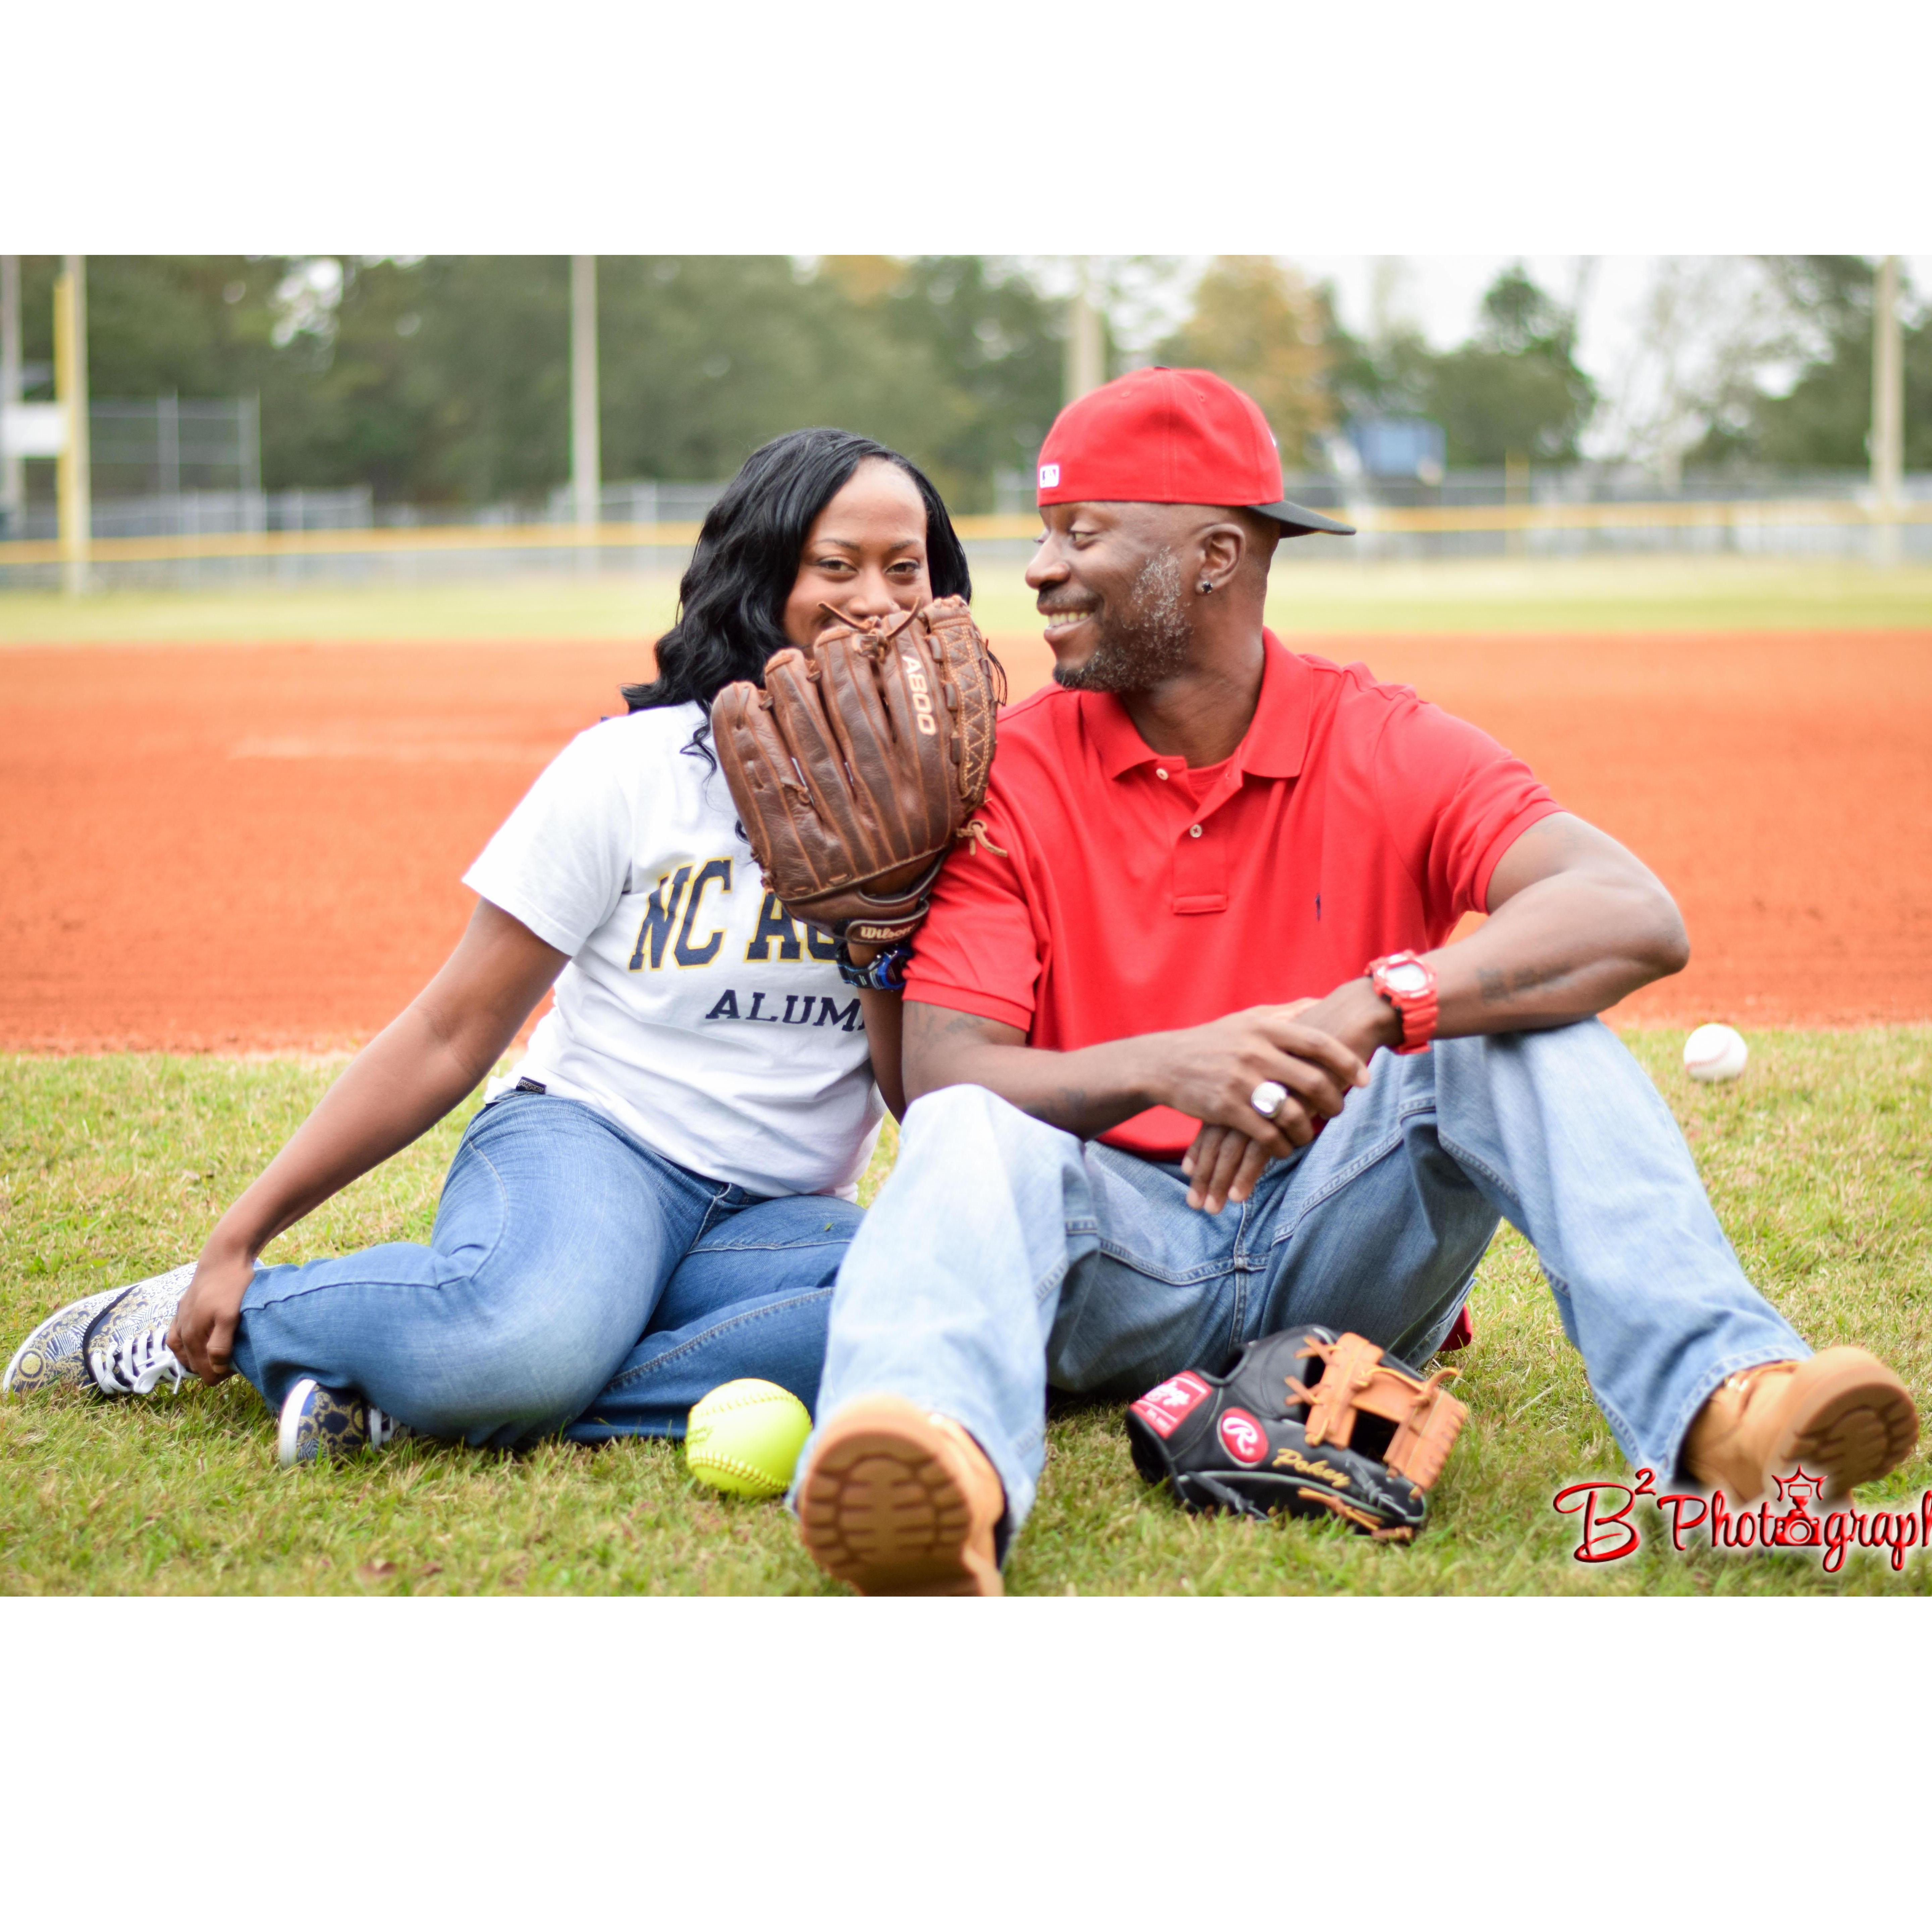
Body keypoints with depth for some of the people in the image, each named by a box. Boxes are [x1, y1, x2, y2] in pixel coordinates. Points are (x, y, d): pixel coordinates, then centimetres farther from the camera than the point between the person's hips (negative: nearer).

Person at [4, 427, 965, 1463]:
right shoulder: (634, 766, -2)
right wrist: (239, 1237, -5)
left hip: (777, 1219, 4)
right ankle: (231, 1310, -9)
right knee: (529, 1332, -43)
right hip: (586, 1139, -3)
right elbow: (451, 1034, -1)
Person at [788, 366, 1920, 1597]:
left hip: (1345, 1255, 0)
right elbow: (942, 1080, -12)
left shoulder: (1385, 747, -2)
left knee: (1525, 1016, -21)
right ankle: (946, 1471, -65)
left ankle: (1718, 1400, -44)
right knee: (971, 1142, -31)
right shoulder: (1011, 776, 0)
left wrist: (1369, 1012, -36)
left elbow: (1638, 918, -20)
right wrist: (1164, 1065, -33)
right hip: (1122, 1252, 0)